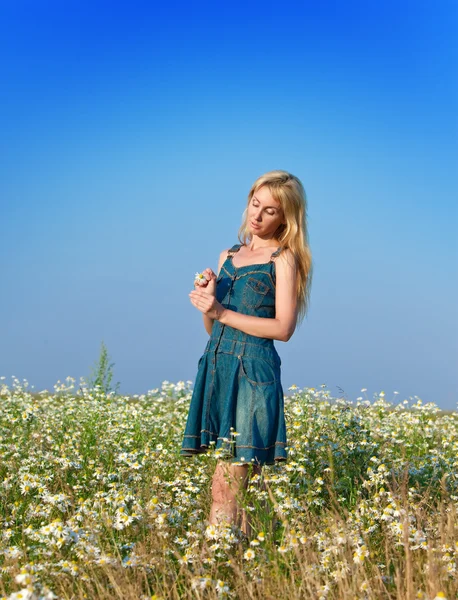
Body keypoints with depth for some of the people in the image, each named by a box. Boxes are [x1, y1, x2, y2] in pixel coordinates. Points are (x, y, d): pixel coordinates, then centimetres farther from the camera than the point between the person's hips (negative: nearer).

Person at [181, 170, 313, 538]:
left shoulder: (284, 259, 0)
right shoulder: (228, 257, 19)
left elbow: (283, 328, -9)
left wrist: (223, 312, -11)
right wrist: (208, 300, -1)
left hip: (253, 372, -6)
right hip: (217, 369, 6)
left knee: (225, 489, -11)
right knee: (233, 488, 4)